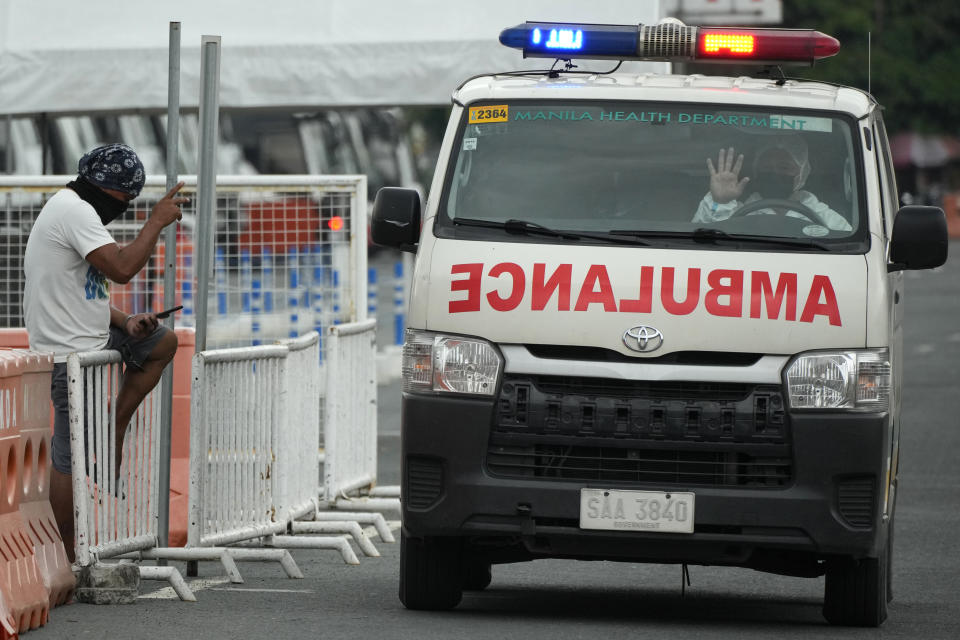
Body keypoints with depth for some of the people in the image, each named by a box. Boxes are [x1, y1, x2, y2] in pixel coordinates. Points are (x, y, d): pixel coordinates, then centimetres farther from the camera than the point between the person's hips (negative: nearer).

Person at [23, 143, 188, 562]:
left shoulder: (72, 210, 16)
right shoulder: (75, 212, -18)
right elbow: (121, 269, -29)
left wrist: (124, 322, 5)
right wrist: (157, 221, -17)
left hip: (90, 339, 10)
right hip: (71, 354, -10)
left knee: (163, 342, 20)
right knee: (71, 458, -5)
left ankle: (115, 429, 17)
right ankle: (67, 558, 1)